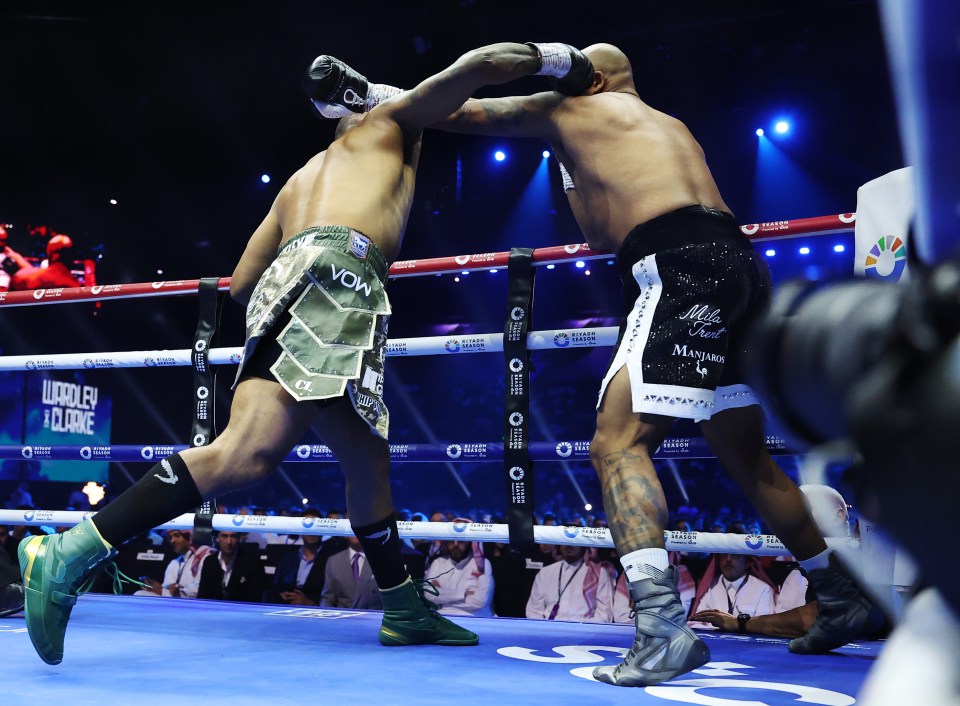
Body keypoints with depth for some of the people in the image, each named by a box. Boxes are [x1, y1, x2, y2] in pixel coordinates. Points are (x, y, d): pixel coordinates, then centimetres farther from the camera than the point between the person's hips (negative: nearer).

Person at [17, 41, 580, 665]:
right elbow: (478, 65, 20)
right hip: (332, 277, -9)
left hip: (282, 291, 9)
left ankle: (407, 611, 25)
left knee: (369, 462, 16)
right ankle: (69, 555, -25)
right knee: (247, 455, -21)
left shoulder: (301, 179, 38)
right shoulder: (389, 121, 25)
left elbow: (241, 283, 32)